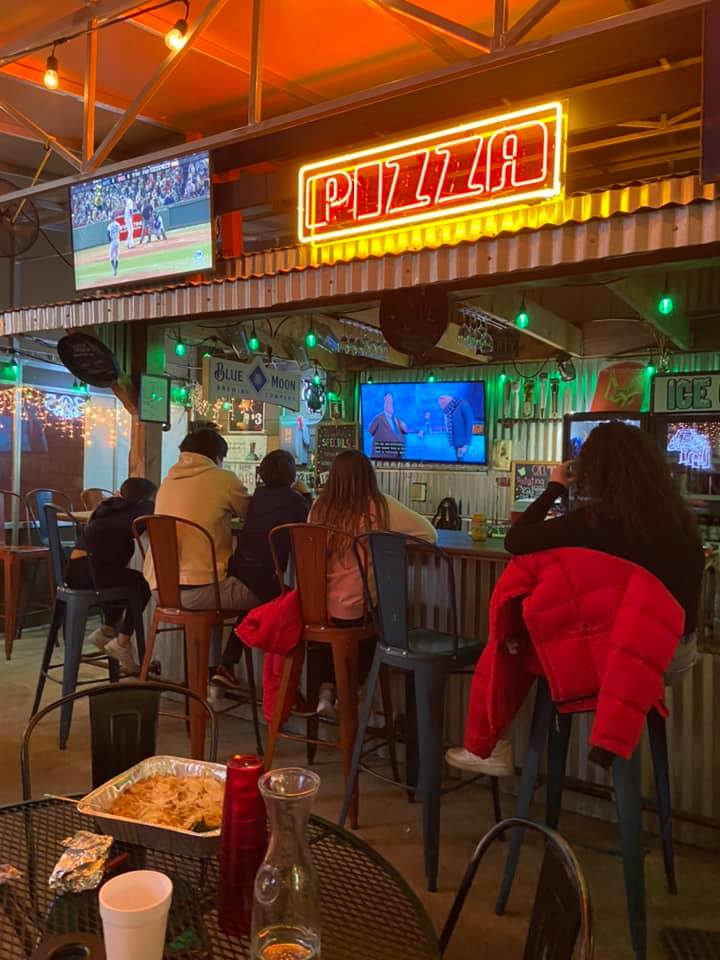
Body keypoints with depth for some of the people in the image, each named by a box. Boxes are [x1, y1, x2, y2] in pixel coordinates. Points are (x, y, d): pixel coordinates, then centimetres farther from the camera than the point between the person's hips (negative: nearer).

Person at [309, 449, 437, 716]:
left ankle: (328, 690, 23)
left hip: (317, 605, 3)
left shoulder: (320, 505, -3)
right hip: (354, 608, -3)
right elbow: (430, 534, 1)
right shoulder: (380, 507, -9)